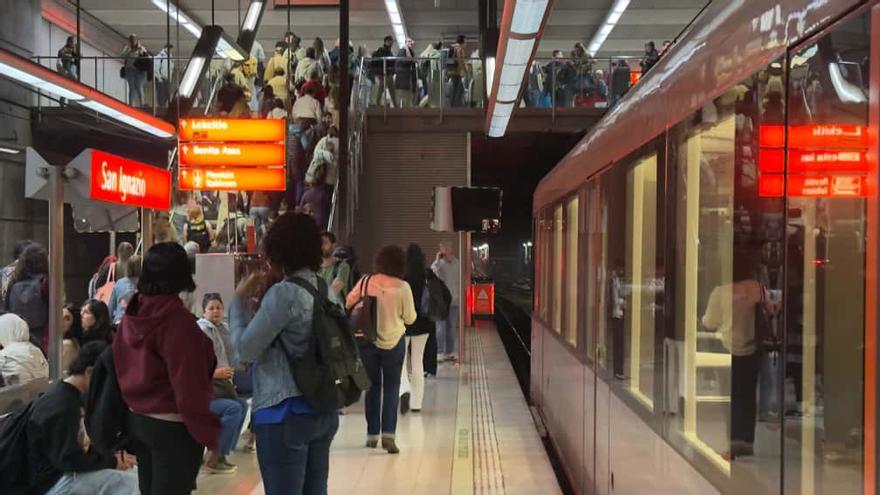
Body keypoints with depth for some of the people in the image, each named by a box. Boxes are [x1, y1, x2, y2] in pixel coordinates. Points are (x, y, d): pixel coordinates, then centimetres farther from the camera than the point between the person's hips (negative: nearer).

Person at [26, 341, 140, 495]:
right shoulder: (61, 406, -22)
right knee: (126, 480, -23)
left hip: (60, 472, 10)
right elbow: (66, 459, -25)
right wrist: (112, 462, -17)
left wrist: (112, 456, 1)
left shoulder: (69, 395, 9)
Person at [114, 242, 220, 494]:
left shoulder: (133, 314, 4)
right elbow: (190, 386, -23)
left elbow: (124, 369, 12)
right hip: (172, 426, -8)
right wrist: (209, 433, -16)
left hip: (137, 419, 8)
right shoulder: (176, 318, -21)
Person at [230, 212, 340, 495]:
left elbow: (245, 350, -13)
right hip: (324, 411, 8)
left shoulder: (284, 293, -15)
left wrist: (240, 299, 0)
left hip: (284, 414, -8)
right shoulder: (328, 291, 8)